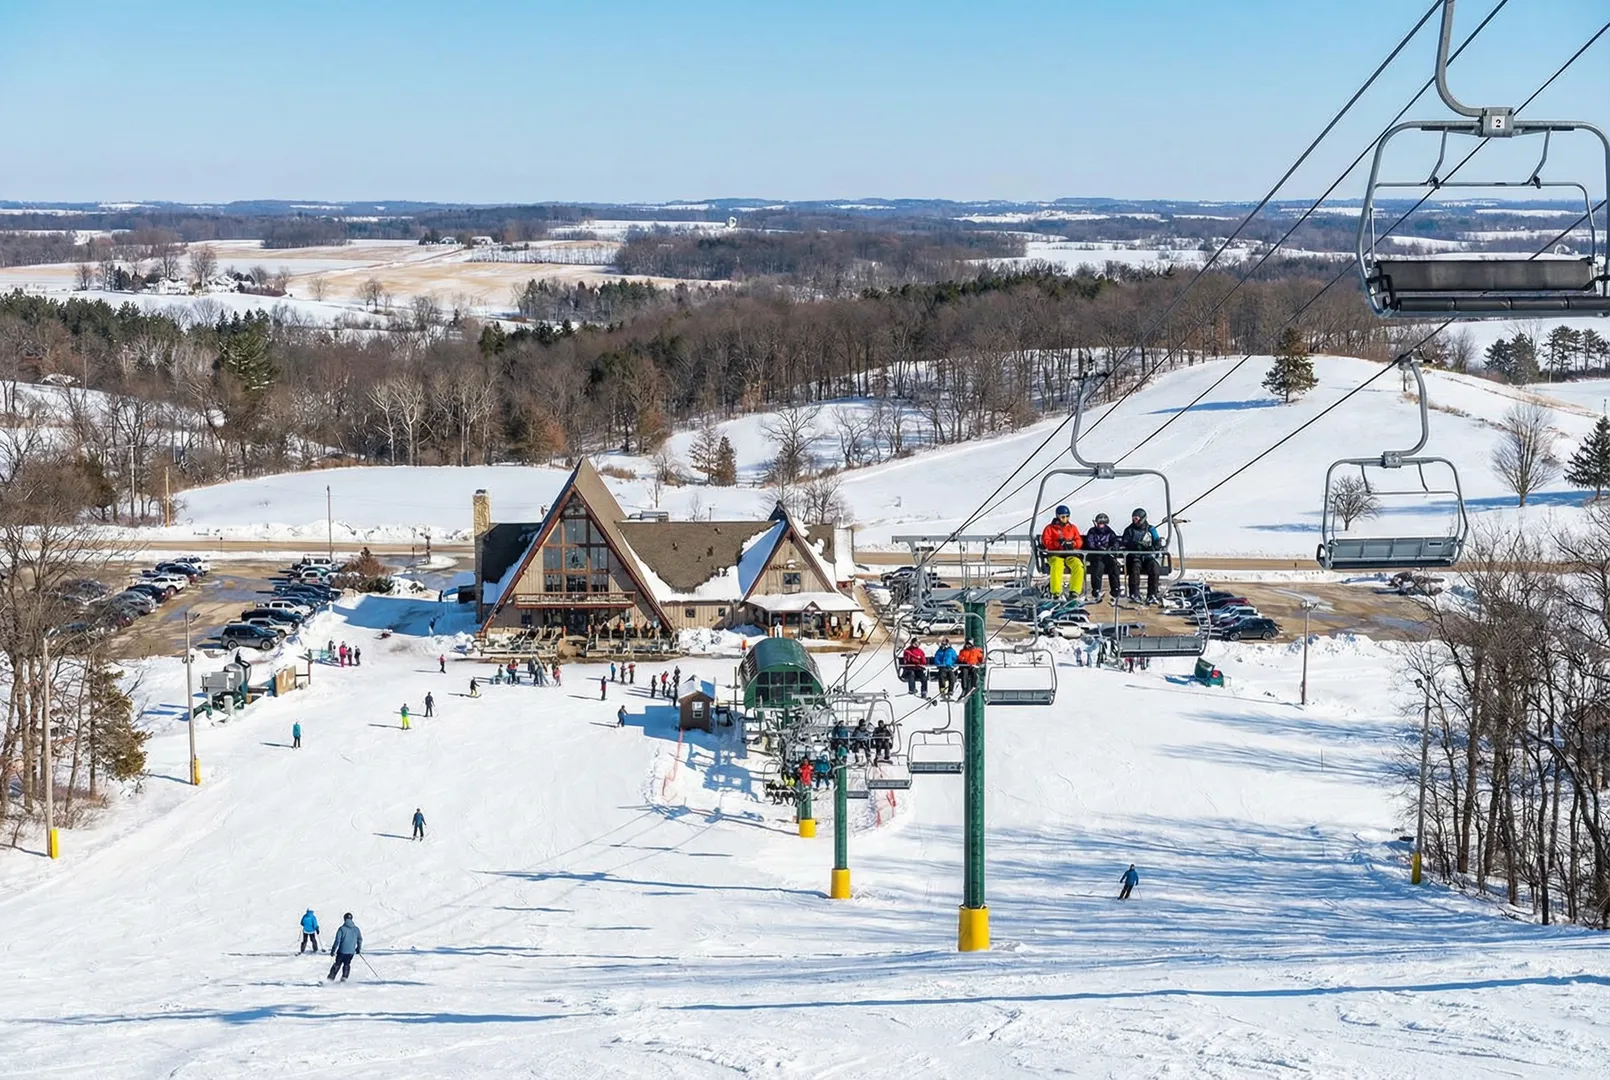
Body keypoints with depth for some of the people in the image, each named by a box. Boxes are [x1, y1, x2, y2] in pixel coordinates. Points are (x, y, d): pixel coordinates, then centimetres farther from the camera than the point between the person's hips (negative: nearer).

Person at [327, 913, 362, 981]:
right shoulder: (356, 929, 1)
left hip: (342, 950, -3)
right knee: (347, 964, 20)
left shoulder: (342, 929, -10)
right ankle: (344, 977, 9)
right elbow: (360, 940, 9)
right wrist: (359, 949, 25)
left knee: (337, 964, 12)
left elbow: (337, 941, -12)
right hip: (351, 951, 3)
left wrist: (333, 950, -4)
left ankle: (331, 977, 12)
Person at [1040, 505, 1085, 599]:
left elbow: (1079, 542, 13)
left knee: (1078, 565, -30)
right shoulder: (1050, 528, 9)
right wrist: (1058, 543, -18)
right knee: (1057, 565, -38)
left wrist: (1072, 544, -11)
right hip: (1055, 554, -3)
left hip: (1070, 555, 3)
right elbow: (1046, 542, -3)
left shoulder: (1073, 528, 18)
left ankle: (1075, 591, -28)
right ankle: (1056, 592, -38)